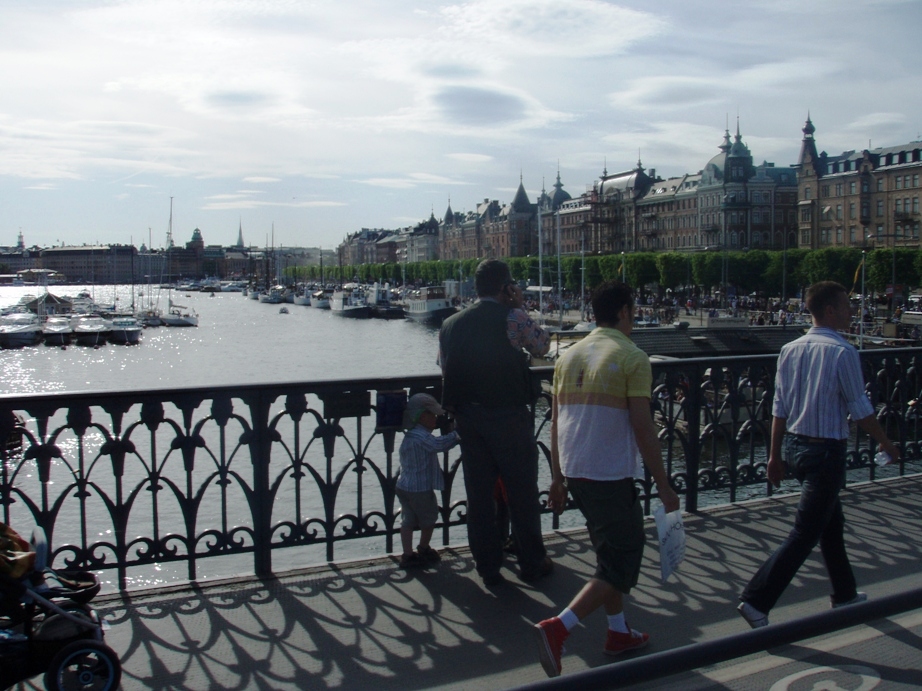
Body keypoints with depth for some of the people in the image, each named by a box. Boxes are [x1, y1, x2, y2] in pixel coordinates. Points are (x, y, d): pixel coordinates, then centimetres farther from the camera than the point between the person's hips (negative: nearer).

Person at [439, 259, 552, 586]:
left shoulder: (450, 324, 5)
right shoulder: (512, 318, -10)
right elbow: (542, 345, 5)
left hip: (467, 416, 5)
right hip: (508, 415, -4)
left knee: (479, 492, 11)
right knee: (522, 491, 9)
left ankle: (488, 568, 19)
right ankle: (531, 563, 20)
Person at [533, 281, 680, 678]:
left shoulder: (569, 357, 9)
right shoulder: (632, 358, -9)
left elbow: (555, 424, 10)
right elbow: (643, 428, -13)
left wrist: (557, 478, 17)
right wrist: (663, 485, -6)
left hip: (574, 472, 7)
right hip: (612, 477, -7)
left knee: (611, 552, 23)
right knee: (621, 565, 2)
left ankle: (619, 633, 31)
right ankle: (557, 628, -12)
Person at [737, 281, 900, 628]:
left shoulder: (790, 350, 3)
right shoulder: (842, 352, -15)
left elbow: (779, 408, 5)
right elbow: (861, 410, -9)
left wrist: (775, 455, 11)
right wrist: (886, 443, 7)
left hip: (794, 445, 8)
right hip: (826, 450, -8)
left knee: (832, 523, 23)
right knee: (804, 534, -3)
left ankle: (844, 594, 39)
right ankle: (756, 600, -6)